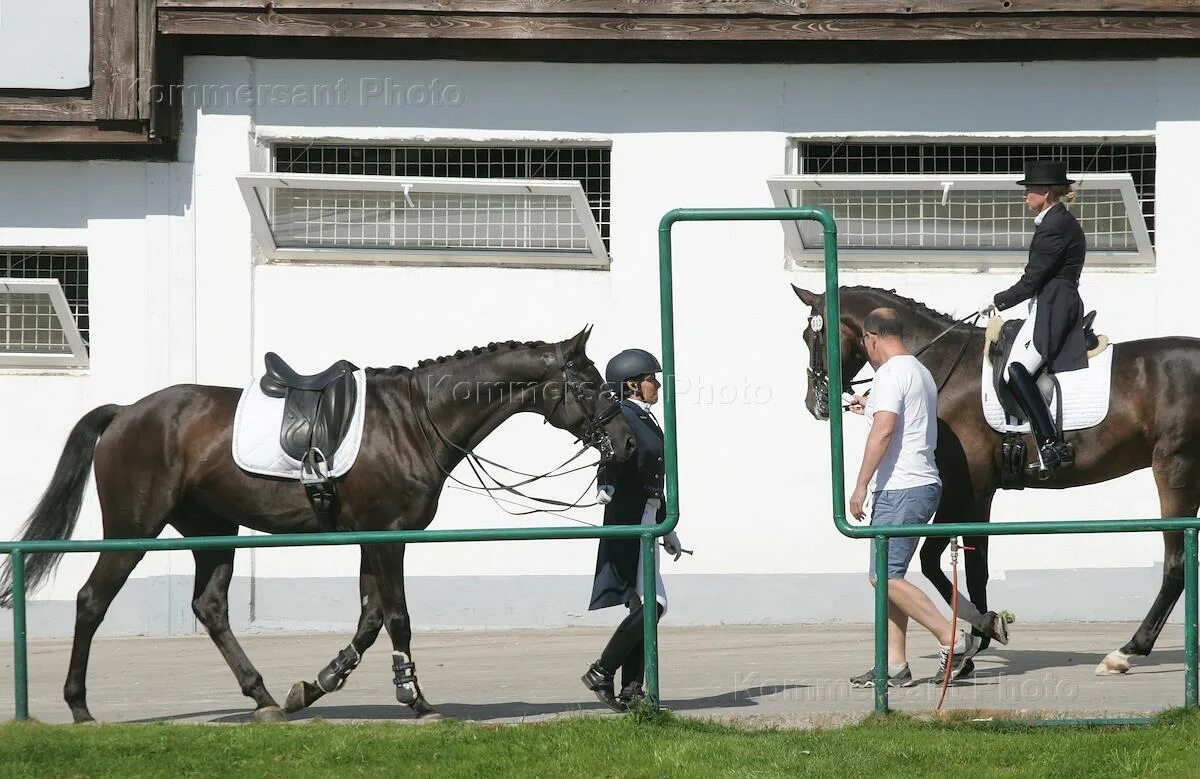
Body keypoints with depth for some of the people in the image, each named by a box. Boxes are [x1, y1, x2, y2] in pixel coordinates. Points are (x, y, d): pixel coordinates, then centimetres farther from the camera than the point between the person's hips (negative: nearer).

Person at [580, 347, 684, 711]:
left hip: (646, 518, 10)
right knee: (652, 604, -14)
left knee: (641, 606, 8)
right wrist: (606, 487, -46)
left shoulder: (648, 421, 19)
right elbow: (612, 461, -26)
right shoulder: (623, 418, -10)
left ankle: (631, 691, 9)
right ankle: (601, 673, -5)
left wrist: (667, 531, 29)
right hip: (628, 520, -10)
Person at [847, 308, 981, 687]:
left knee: (885, 577, -12)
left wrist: (861, 485, -21)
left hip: (900, 489, -10)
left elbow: (884, 431, -23)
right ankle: (894, 666, 9)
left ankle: (953, 638, -15)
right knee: (889, 578, 11)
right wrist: (871, 408, 45)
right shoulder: (921, 372, 19)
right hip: (921, 485, 10)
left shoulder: (890, 374, -12)